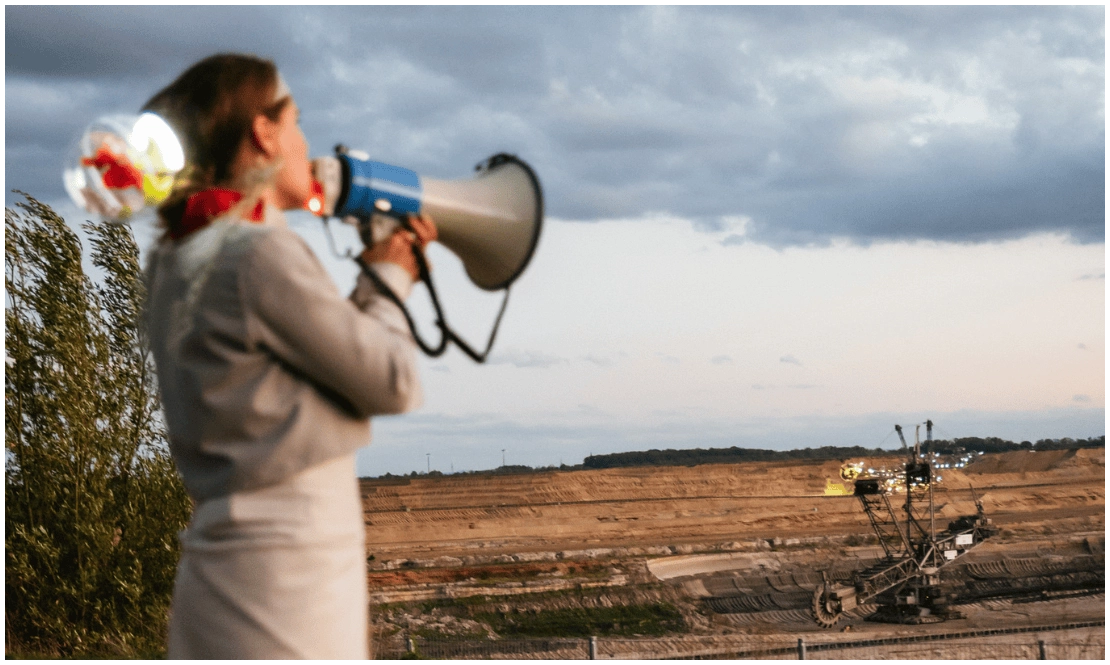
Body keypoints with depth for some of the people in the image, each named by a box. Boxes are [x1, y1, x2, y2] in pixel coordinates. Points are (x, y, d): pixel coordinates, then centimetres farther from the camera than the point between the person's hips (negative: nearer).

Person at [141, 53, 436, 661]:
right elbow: (393, 386, -7)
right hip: (290, 568, -9)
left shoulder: (174, 262, 13)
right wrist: (387, 281, 9)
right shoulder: (261, 254, -15)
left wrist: (382, 274, 17)